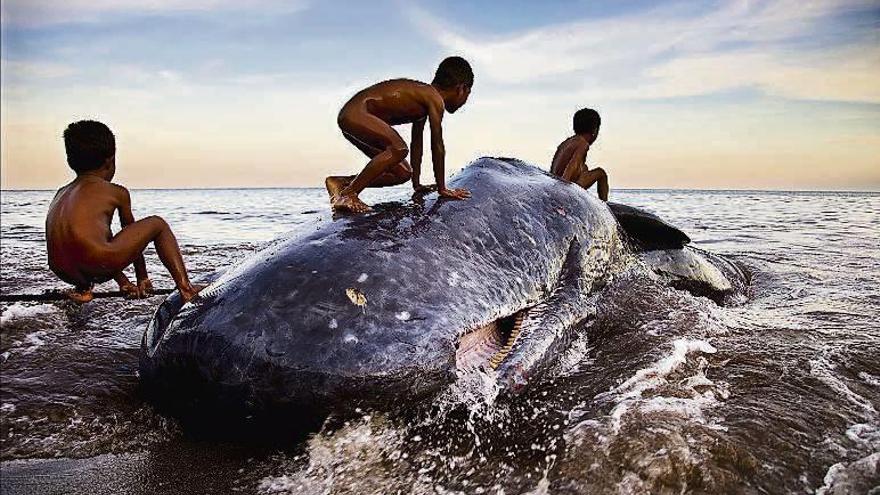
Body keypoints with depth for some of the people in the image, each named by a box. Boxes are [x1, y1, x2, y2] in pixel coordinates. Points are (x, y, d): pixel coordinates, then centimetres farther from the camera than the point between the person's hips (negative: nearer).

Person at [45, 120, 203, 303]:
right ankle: (185, 287, 6)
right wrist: (142, 278, 36)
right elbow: (132, 234, 22)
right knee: (157, 224, 12)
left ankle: (82, 288, 22)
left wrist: (123, 282, 40)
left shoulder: (61, 193, 24)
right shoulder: (117, 192, 9)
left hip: (63, 273, 6)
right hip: (96, 268, -6)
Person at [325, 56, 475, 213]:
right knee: (399, 149, -30)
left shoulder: (423, 97, 16)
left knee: (403, 173, 5)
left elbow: (416, 144, 21)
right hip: (355, 114, -10)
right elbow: (437, 147, -13)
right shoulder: (435, 98, -13)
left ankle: (340, 182, 10)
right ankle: (348, 194, -25)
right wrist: (442, 188, -7)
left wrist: (416, 184, 24)